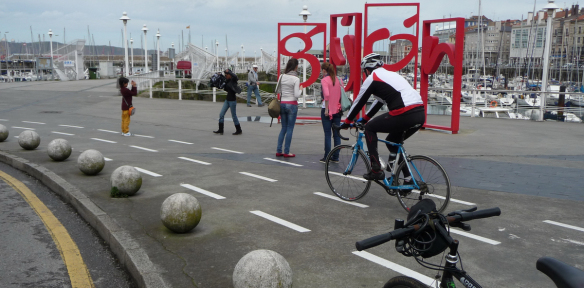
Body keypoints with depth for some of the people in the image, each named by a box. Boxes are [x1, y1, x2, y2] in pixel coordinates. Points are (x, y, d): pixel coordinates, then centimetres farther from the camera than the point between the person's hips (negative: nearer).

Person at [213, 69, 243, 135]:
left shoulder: (233, 80, -12)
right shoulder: (228, 81, 10)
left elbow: (235, 76, -36)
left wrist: (228, 71, -28)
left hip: (232, 100, -9)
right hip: (227, 100, 9)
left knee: (234, 116, 0)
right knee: (221, 114, 5)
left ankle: (239, 130, 13)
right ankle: (220, 130, 10)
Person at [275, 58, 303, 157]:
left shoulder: (282, 77, 3)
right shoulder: (296, 79, -11)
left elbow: (277, 91, 7)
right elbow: (296, 95, -15)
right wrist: (300, 89, 3)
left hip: (282, 104, 5)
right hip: (292, 104, -5)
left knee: (284, 128, 14)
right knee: (290, 128, 4)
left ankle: (278, 151, 12)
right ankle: (286, 152, 6)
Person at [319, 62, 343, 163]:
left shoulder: (324, 80, -8)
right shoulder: (339, 79, 9)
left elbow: (326, 94, -19)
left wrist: (326, 109, -15)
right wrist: (340, 106, 13)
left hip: (327, 110, -5)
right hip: (338, 109, 5)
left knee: (327, 134, -1)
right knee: (337, 134, 8)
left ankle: (326, 157, 2)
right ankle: (336, 157, 11)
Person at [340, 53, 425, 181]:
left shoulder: (372, 78, 4)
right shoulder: (390, 74, 30)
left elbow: (359, 102, 11)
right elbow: (379, 101, 37)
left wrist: (347, 122, 23)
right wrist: (364, 119, 41)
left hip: (405, 116, -8)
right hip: (420, 115, 8)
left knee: (370, 128, 11)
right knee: (393, 142, 27)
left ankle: (376, 170, 5)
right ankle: (408, 178, 24)